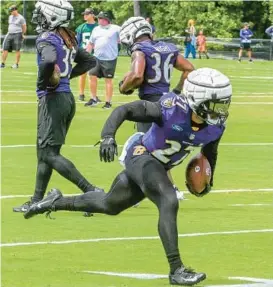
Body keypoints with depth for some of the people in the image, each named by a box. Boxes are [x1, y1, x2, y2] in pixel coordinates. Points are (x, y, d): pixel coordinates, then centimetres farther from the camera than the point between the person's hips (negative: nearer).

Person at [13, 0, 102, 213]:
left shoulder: (47, 39, -13)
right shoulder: (69, 40, 11)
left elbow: (49, 61, -34)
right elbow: (90, 62, 22)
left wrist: (43, 82, -16)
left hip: (53, 99, -9)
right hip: (68, 98, 9)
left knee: (49, 153, -7)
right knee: (44, 152, 15)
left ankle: (91, 191, -16)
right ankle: (37, 202, 21)